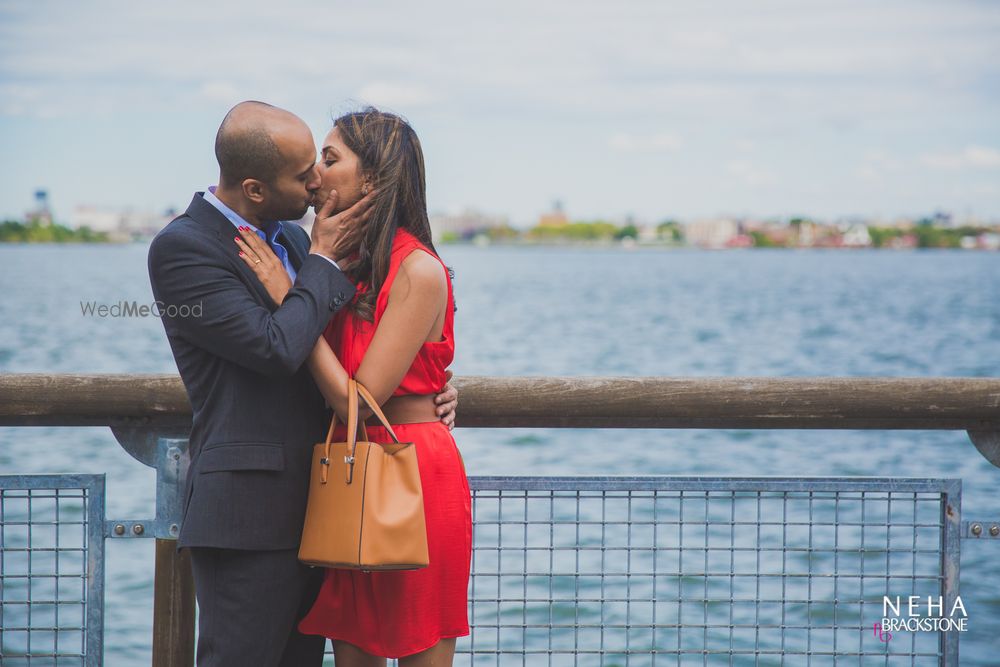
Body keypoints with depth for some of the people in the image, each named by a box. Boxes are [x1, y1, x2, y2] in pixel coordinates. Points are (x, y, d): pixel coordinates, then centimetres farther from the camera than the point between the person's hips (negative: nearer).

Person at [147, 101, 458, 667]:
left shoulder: (292, 237, 14)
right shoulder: (181, 248, -11)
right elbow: (275, 349, -21)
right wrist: (324, 261, -7)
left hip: (315, 507, 8)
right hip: (248, 511, -8)